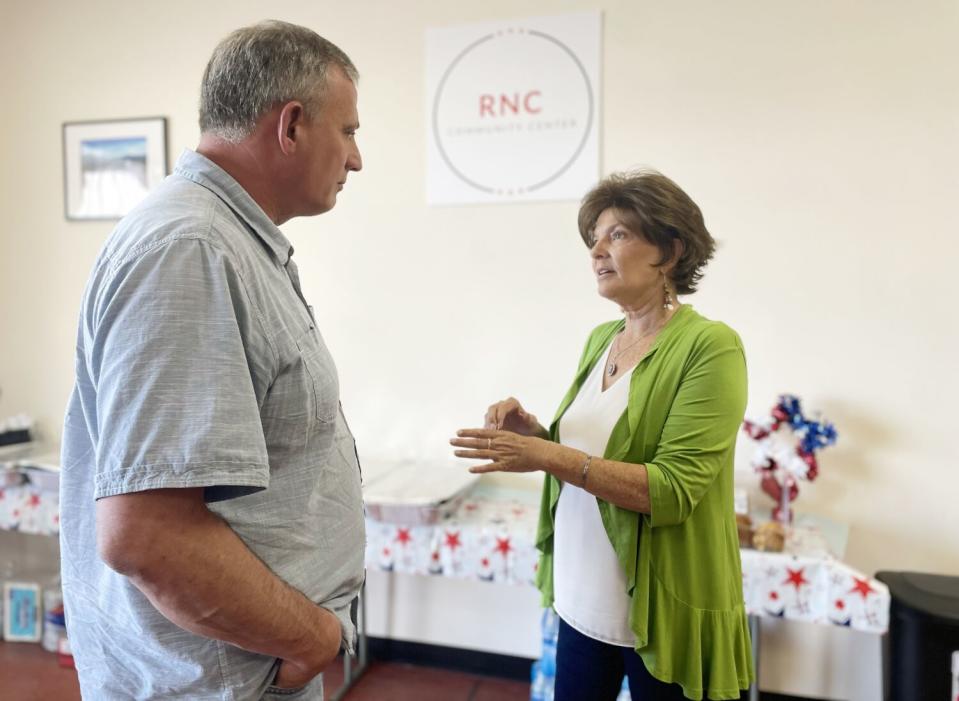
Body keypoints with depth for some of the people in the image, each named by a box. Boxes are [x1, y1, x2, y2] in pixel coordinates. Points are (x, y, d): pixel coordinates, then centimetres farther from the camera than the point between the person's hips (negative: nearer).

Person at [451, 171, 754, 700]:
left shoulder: (710, 346, -16)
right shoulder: (600, 339, 5)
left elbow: (674, 490, -23)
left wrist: (548, 457, -28)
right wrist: (533, 433, -5)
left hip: (661, 608, -6)